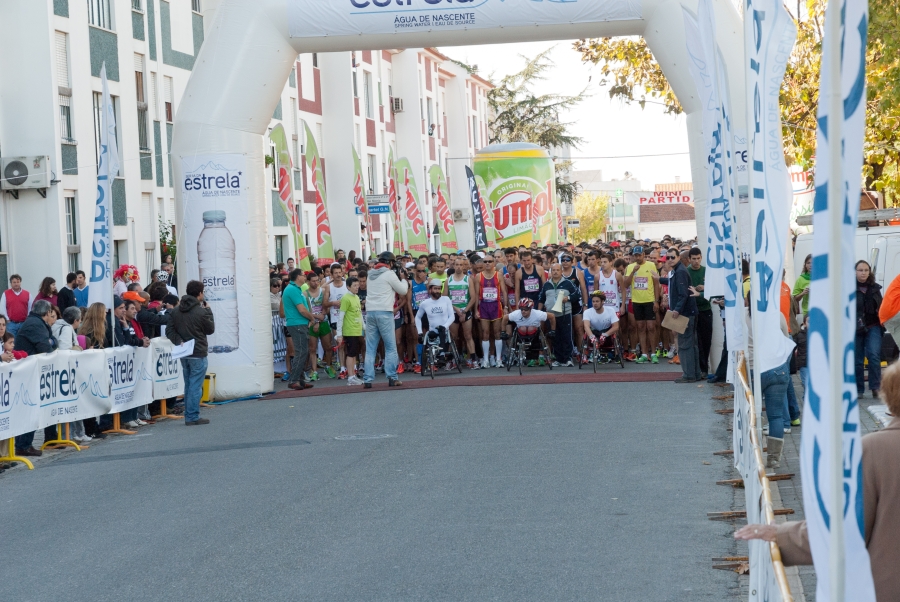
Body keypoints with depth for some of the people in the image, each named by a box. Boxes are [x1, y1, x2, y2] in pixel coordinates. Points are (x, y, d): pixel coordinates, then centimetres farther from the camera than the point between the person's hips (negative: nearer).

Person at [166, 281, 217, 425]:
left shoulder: (176, 311, 5)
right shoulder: (201, 312, -15)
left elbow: (170, 330, 1)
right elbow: (210, 329, -2)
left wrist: (179, 341, -6)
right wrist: (208, 311, 6)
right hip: (198, 354, -7)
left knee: (188, 385, 15)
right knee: (195, 386, -3)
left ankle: (189, 416, 17)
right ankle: (193, 417, -4)